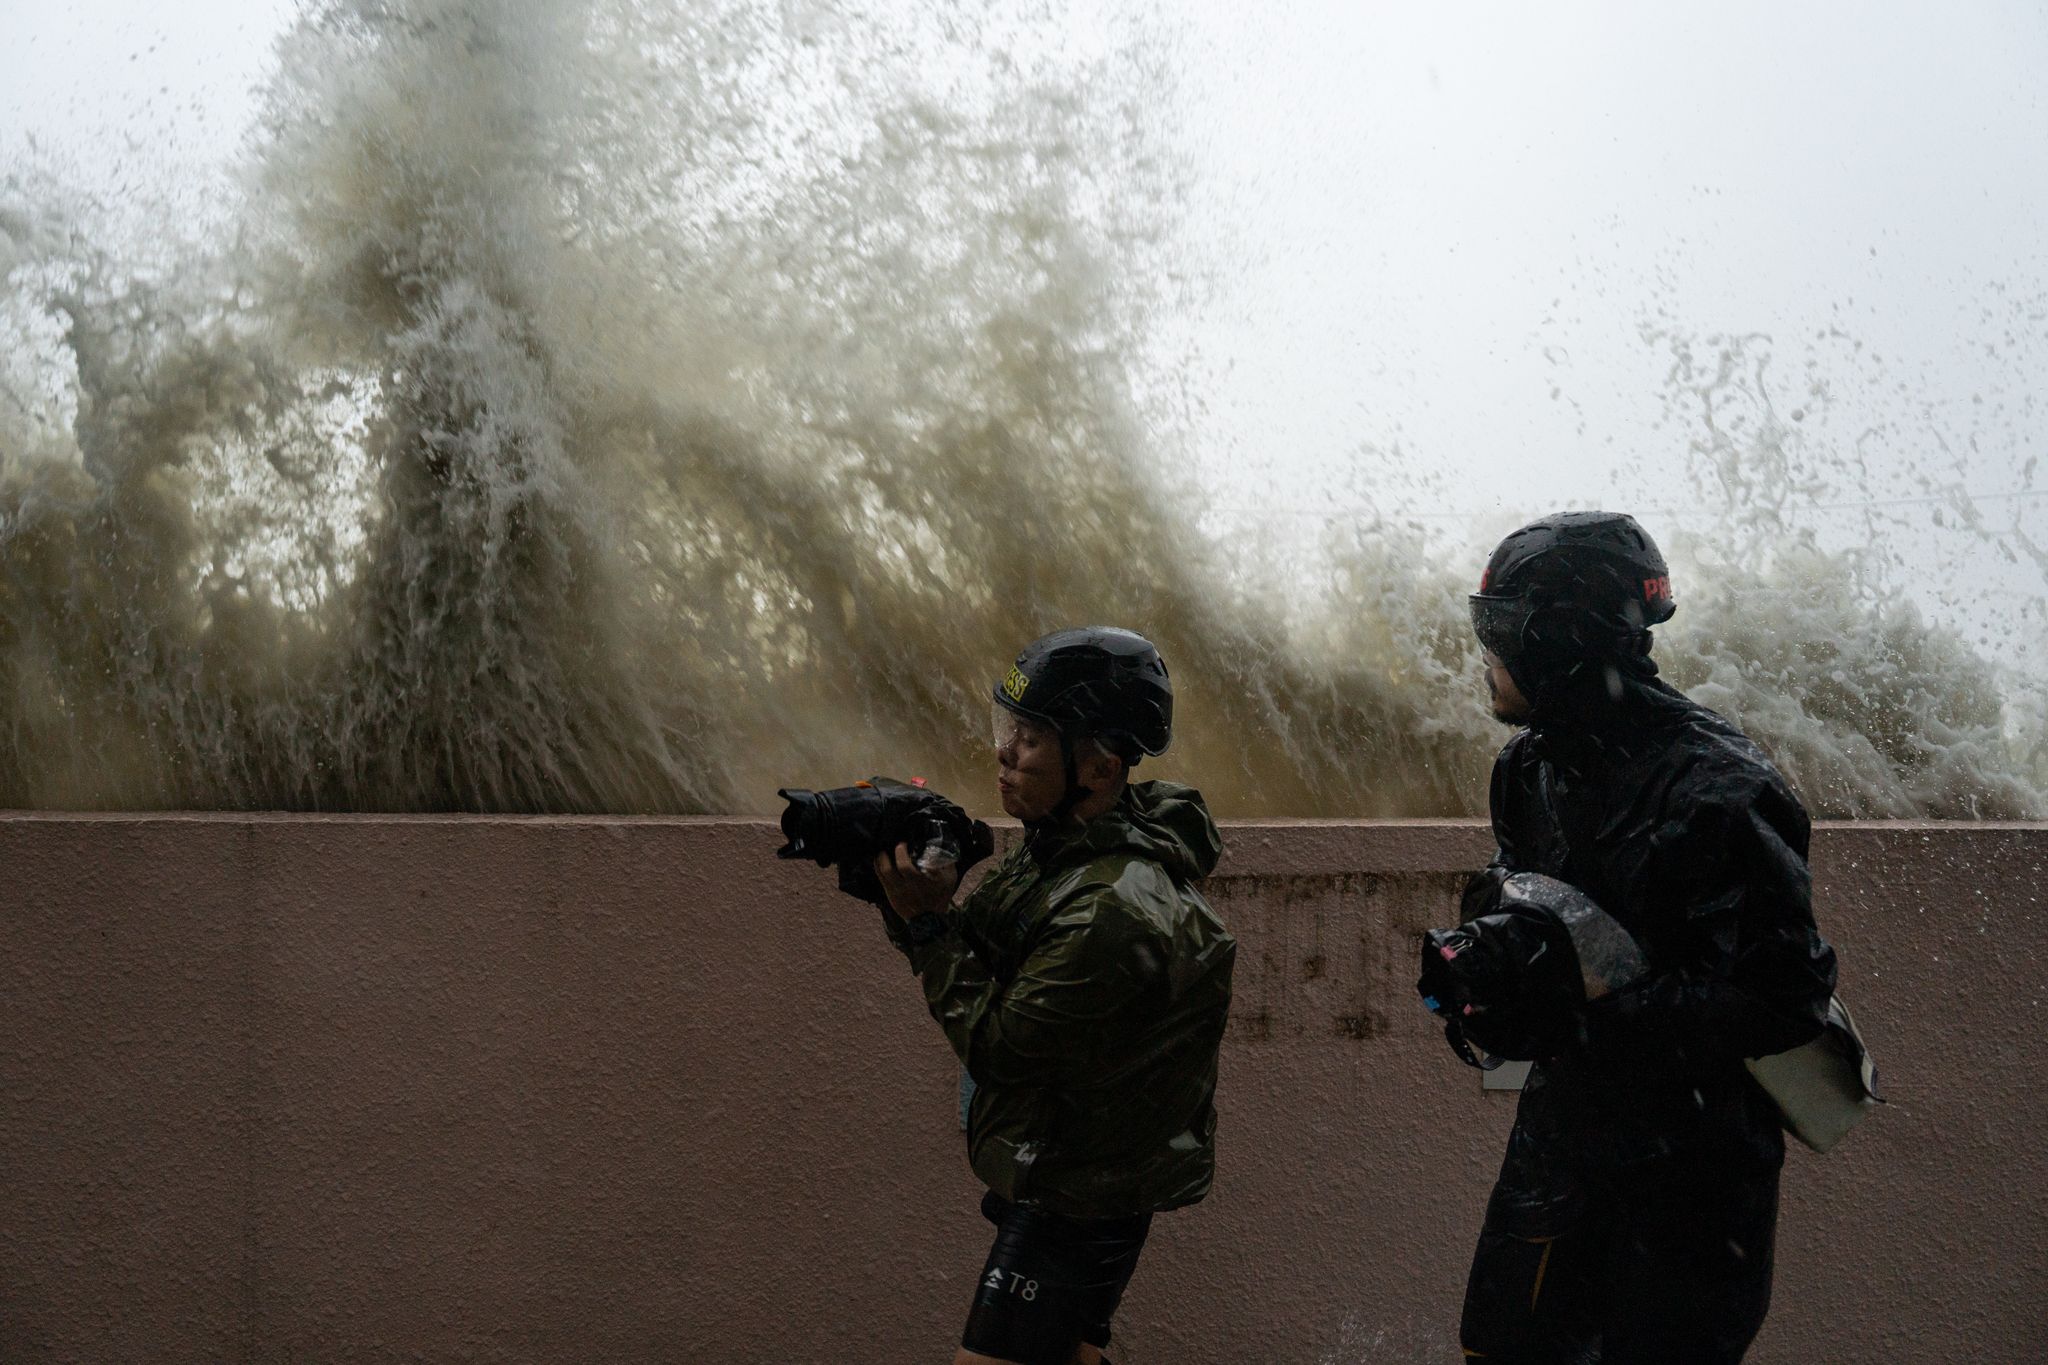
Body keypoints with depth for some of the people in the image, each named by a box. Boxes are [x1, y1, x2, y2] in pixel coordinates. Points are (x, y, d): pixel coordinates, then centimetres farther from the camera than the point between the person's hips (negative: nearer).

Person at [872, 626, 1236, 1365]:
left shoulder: (1115, 913, -29)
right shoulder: (1060, 845, 1)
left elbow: (997, 1046, -23)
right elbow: (982, 958, 7)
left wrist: (927, 922, -20)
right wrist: (903, 897, -10)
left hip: (1076, 1207, -10)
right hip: (1062, 1182, 10)